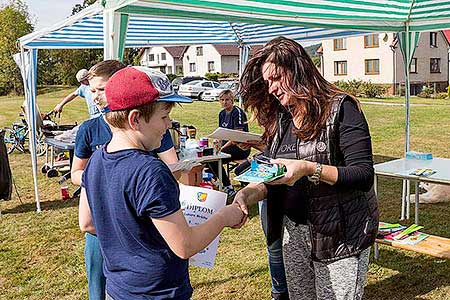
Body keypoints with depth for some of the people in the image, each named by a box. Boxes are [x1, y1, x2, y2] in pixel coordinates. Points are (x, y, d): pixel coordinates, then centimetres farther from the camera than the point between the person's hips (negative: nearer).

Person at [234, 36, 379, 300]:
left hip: (340, 233, -5)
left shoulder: (341, 108, -11)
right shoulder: (280, 119, 7)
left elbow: (364, 175, -17)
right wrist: (249, 193, -11)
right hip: (293, 230, 6)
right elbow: (273, 178, 9)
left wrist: (310, 169, -29)